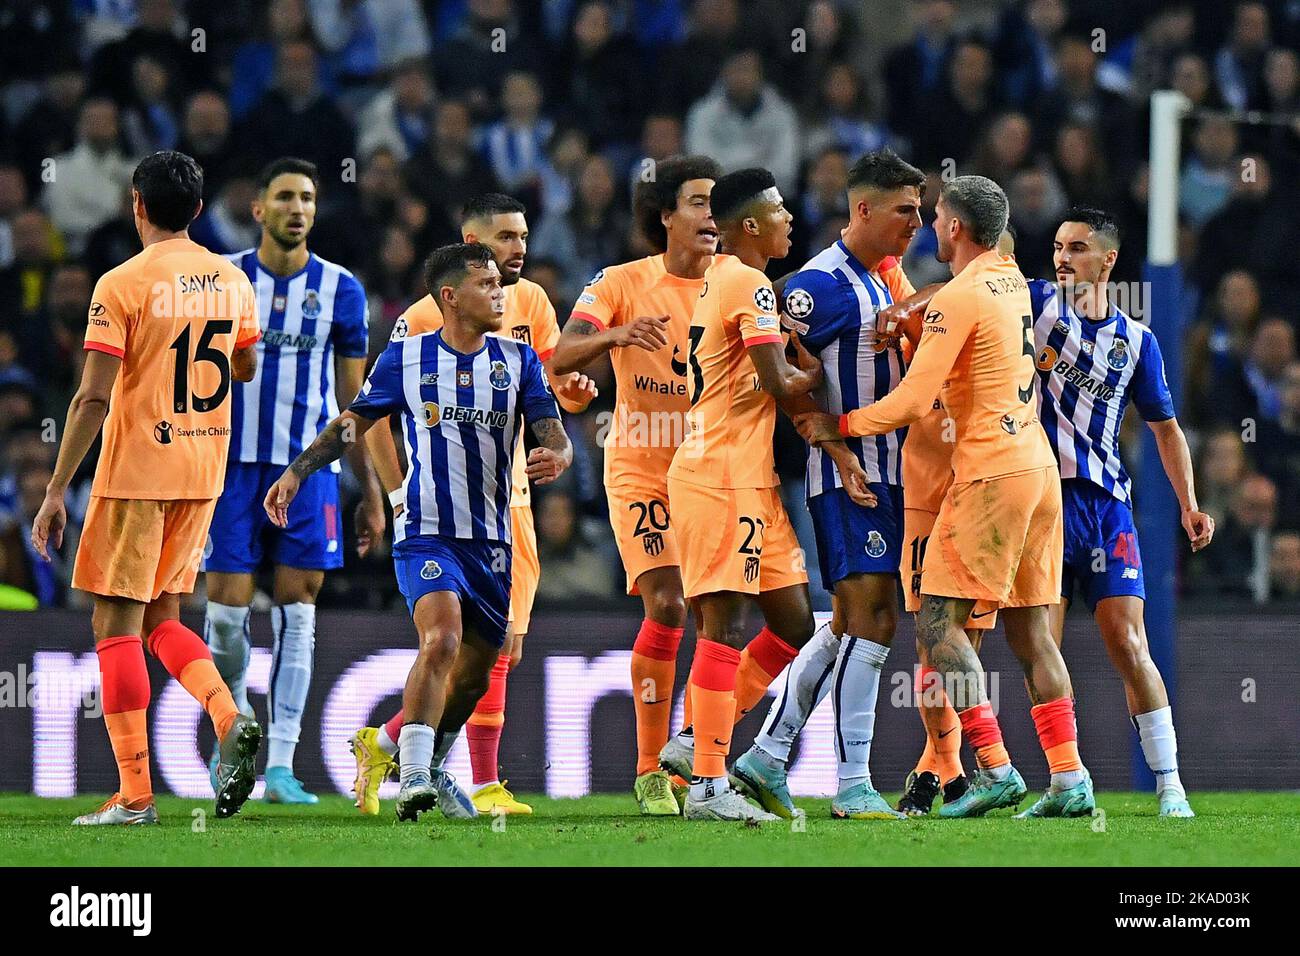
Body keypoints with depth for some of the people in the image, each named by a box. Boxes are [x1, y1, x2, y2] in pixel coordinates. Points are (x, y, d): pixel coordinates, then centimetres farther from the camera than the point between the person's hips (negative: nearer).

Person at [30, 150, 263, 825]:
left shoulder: (122, 285, -12)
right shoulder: (231, 281, 6)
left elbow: (93, 398, -16)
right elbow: (245, 369, 23)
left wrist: (56, 490, -12)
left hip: (136, 471, -6)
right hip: (204, 472, 6)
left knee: (116, 624, 0)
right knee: (160, 617, 17)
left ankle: (135, 794, -4)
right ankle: (230, 719, -8)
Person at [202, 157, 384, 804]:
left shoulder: (340, 290, 5)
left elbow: (353, 401, 10)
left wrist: (371, 493, 8)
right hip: (231, 461, -1)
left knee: (296, 611, -3)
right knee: (227, 605, -5)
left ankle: (280, 763, 0)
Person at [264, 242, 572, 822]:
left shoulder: (518, 360, 6)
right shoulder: (406, 358, 2)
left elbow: (552, 432, -1)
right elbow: (354, 423, 12)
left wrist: (555, 457, -24)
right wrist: (296, 472, 3)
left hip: (492, 538, 4)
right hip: (425, 532, -4)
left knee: (474, 674, 10)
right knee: (442, 639, -27)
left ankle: (430, 770, 34)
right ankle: (413, 779, -26)